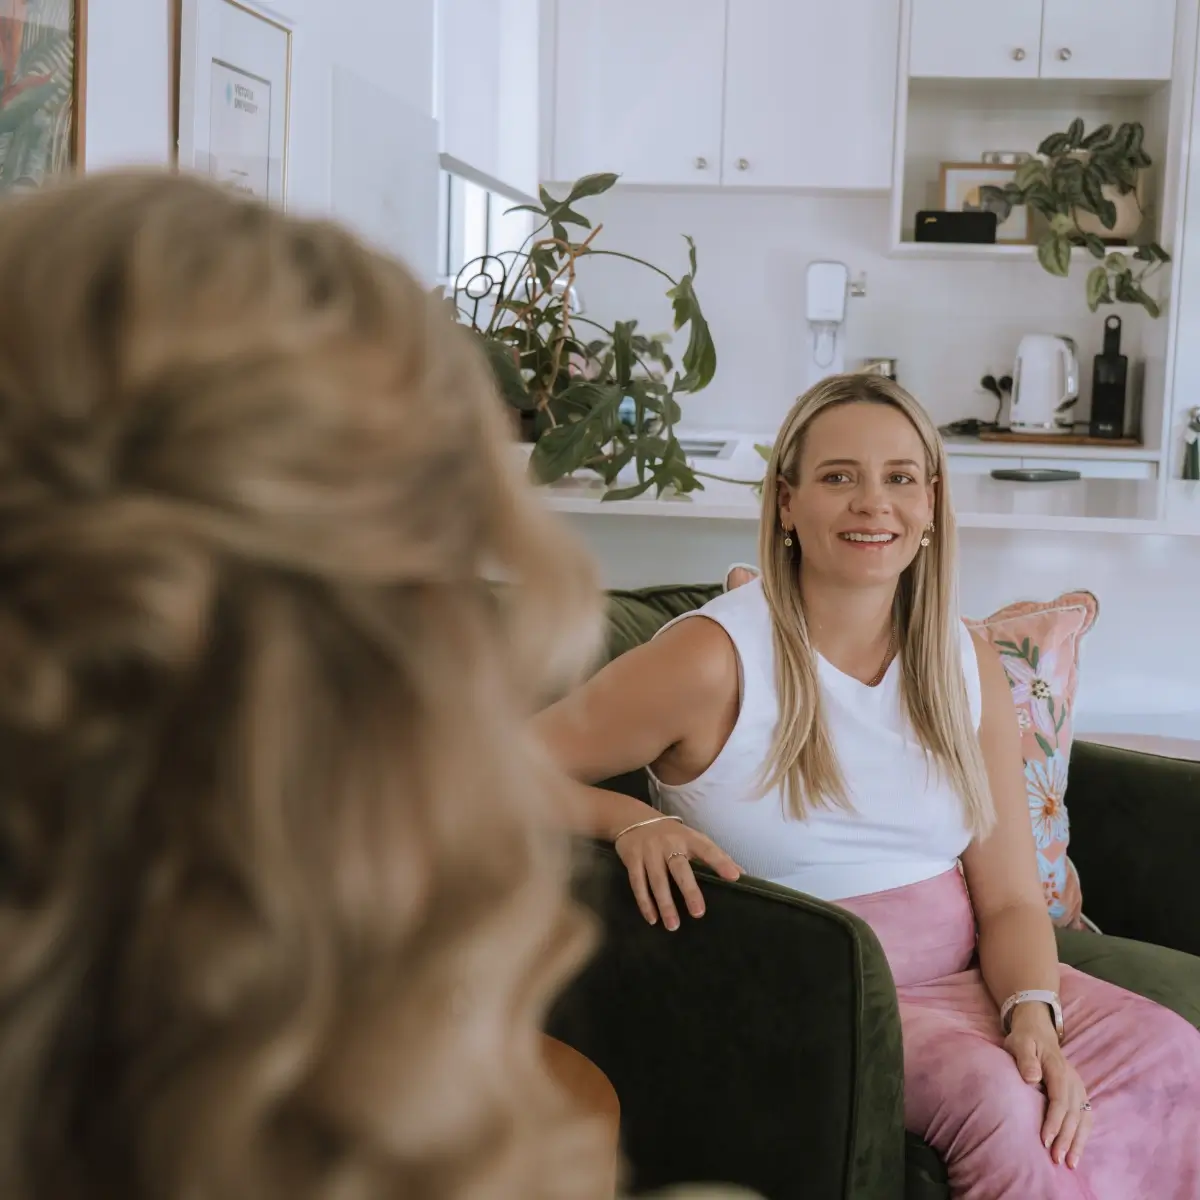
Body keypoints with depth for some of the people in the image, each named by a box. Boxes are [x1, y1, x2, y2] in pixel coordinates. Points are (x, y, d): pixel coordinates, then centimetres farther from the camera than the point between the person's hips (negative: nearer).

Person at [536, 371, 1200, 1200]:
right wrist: (630, 821, -27)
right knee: (992, 1094, -30)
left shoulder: (968, 667, 5)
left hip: (959, 974, 5)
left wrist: (1033, 1016, -16)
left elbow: (1011, 898, 3)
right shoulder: (716, 661, -12)